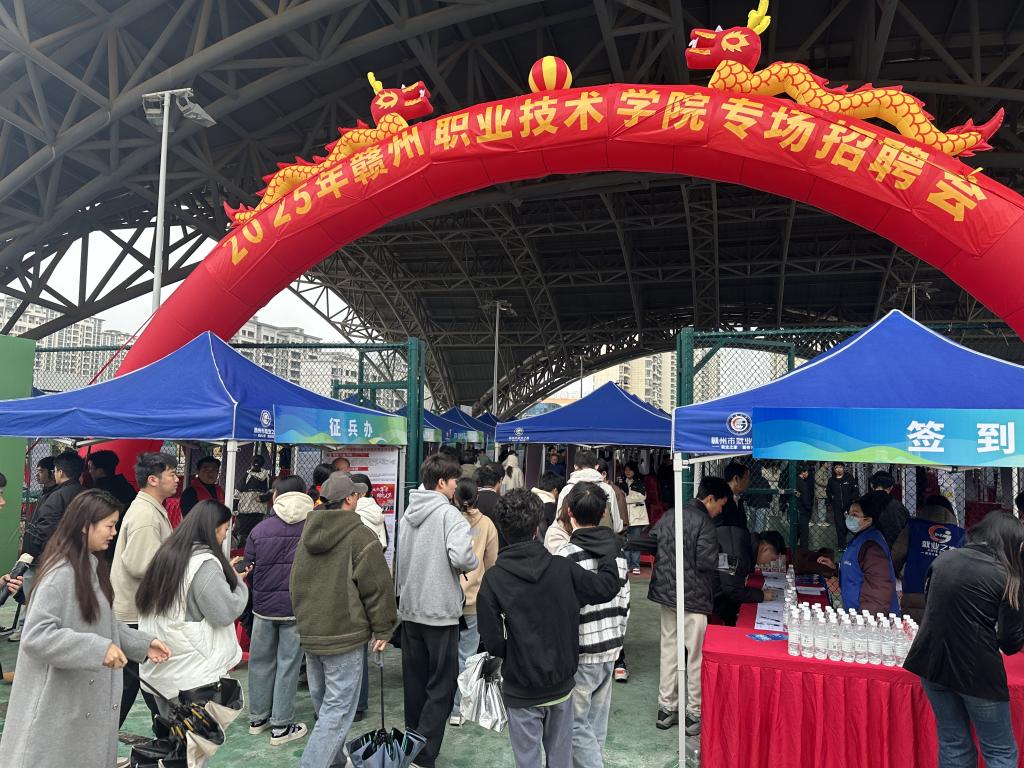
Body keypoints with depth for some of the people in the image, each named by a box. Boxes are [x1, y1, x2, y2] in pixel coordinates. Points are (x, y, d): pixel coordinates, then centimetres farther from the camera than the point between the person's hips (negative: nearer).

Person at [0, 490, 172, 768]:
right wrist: (98, 649, -31)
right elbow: (36, 636, -27)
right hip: (58, 703, -9)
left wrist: (144, 643, 5)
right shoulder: (60, 574, -22)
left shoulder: (93, 567, 7)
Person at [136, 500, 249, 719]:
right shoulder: (204, 563, -20)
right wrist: (238, 582, -3)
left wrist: (224, 572, 13)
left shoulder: (168, 553, 8)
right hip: (191, 672, -9)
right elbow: (225, 612, -20)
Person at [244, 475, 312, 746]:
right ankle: (281, 726, 11)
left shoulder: (259, 530, -3)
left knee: (261, 662, 16)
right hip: (298, 607, -2)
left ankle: (257, 717, 30)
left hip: (264, 607, 2)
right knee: (288, 665, 5)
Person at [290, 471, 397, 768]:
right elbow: (378, 587, -14)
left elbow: (296, 583, 16)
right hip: (345, 635, -8)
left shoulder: (307, 534, 6)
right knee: (339, 709, -1)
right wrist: (382, 629, -3)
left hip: (309, 633, 8)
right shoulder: (361, 536, -16)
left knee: (323, 703, 22)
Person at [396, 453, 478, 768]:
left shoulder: (408, 512, 7)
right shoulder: (448, 514, -16)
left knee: (414, 681, 18)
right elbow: (461, 557, -27)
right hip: (440, 610, -7)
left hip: (409, 607, 7)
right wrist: (474, 560, -8)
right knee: (441, 684, 3)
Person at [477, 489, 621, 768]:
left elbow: (492, 641, -16)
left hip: (521, 691, -2)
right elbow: (609, 585, 1)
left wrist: (513, 655, 6)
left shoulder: (493, 579, -16)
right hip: (561, 682, 2)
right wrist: (608, 553, 18)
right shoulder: (563, 568, -12)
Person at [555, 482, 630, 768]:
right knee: (596, 724, 17)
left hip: (580, 655, -7)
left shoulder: (567, 555, -18)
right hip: (610, 651, 7)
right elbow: (624, 604, 10)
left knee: (577, 725, 5)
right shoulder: (617, 550, 3)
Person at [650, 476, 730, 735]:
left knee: (669, 650, 15)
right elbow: (707, 563, -21)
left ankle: (666, 708, 23)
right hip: (693, 597, -7)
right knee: (696, 656, 5)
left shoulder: (669, 516, 7)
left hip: (666, 593, 7)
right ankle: (695, 714, 14)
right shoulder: (704, 523, -16)